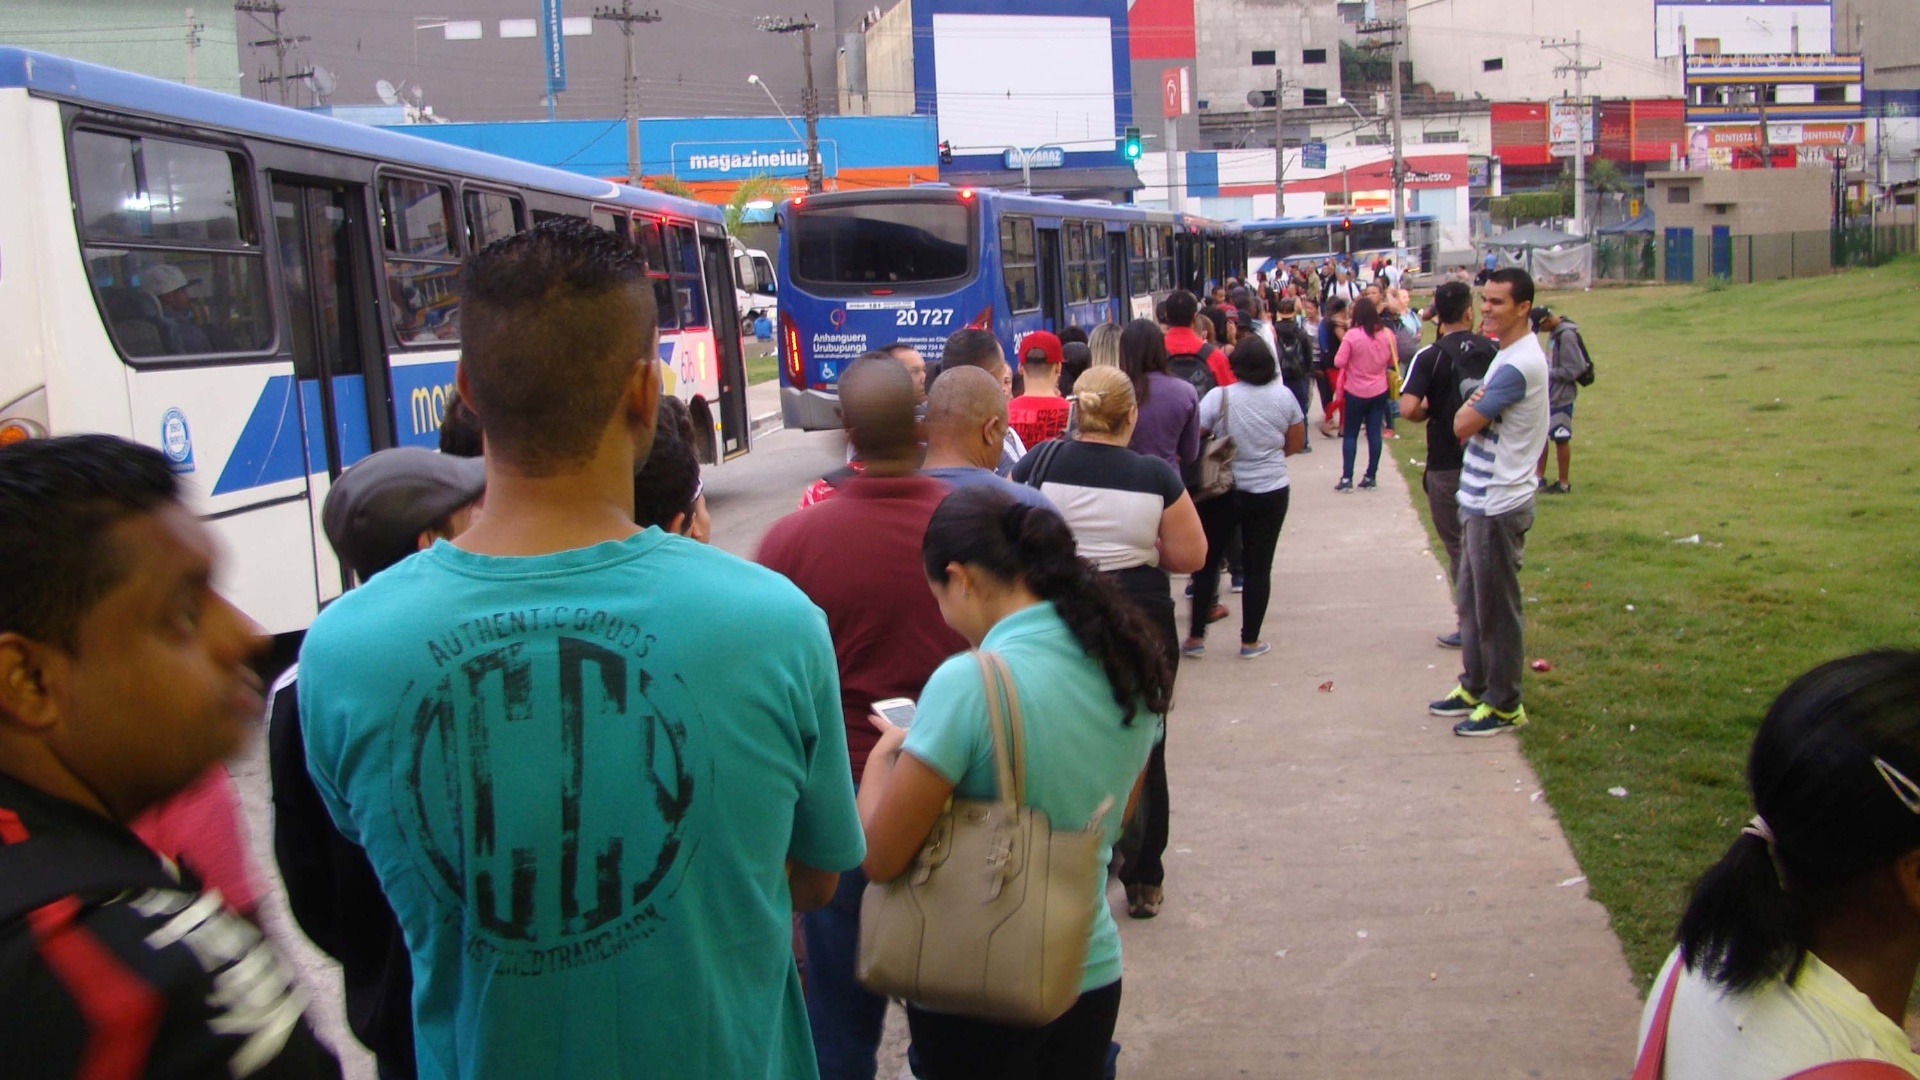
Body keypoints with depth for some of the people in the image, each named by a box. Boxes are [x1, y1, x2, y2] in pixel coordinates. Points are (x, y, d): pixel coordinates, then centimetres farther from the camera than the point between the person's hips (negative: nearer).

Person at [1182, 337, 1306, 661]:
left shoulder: (1220, 397, -14)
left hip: (1222, 491, -1)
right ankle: (1250, 641, 14)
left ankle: (1196, 637, 15)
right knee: (1258, 567, 9)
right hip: (1270, 492, 1)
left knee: (1207, 562, 12)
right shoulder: (1284, 396, -6)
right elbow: (1296, 443, 6)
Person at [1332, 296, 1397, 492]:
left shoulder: (1351, 335, -18)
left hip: (1356, 392, -3)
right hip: (1379, 391, 3)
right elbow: (1392, 361, 6)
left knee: (1350, 434, 6)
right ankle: (1370, 477, 12)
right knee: (1374, 433, 8)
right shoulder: (1386, 334, -5)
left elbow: (1339, 362, -16)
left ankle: (1347, 478, 4)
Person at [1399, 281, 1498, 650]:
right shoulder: (1492, 350, -1)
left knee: (1459, 549, 7)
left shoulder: (1430, 357, -12)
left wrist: (1431, 412, -2)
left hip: (1447, 467, -4)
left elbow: (1408, 409, -22)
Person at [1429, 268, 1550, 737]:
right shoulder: (1511, 354, 11)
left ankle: (1504, 704, 14)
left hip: (1499, 504, -10)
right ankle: (1475, 685, 32)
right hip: (1482, 499, 10)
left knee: (1496, 607, 2)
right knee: (1471, 598, 19)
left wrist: (1471, 403, -1)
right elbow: (1471, 420, 16)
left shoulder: (1517, 365, -22)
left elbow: (1463, 425, -19)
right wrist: (1476, 403, -4)